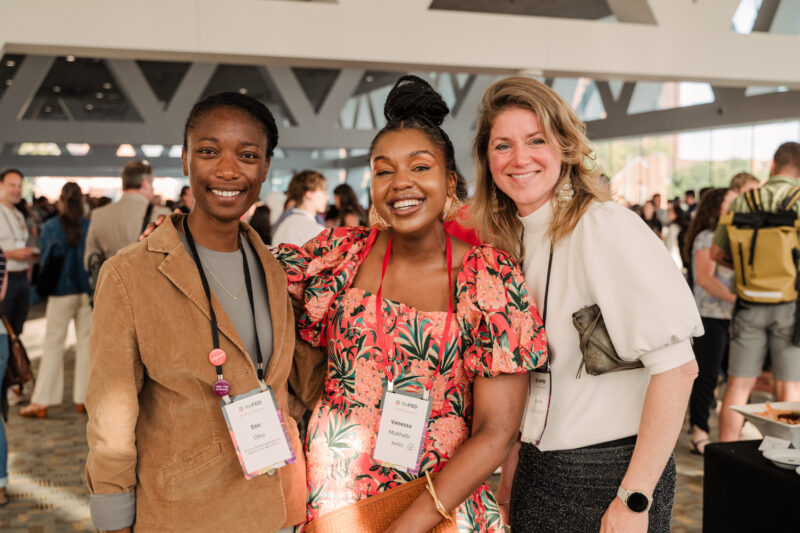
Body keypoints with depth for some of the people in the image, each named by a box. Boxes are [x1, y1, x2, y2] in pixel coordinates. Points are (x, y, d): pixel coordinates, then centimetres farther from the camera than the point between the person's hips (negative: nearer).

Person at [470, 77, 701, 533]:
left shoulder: (605, 227, -17)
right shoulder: (509, 241, 5)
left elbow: (677, 366, -21)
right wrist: (512, 468, 10)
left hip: (612, 472, -6)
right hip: (538, 470, 7)